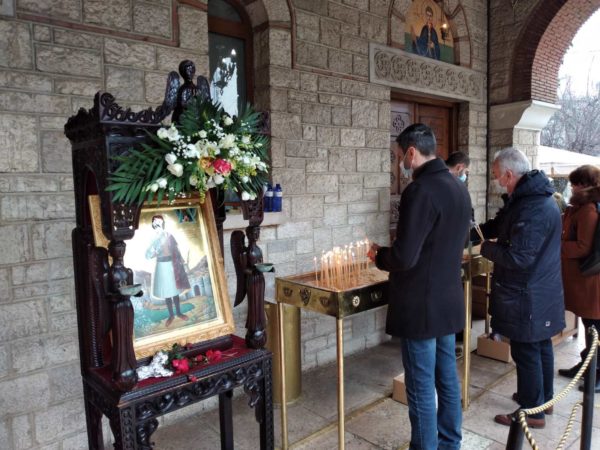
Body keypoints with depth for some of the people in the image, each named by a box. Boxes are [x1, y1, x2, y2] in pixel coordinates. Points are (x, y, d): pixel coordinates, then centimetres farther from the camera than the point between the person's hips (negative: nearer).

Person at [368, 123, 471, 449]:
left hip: (421, 306, -9)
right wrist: (392, 250, 17)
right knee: (447, 379, 20)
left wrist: (378, 255, -5)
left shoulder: (420, 191, -21)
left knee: (421, 388, 5)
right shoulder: (459, 188, 8)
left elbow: (404, 258, -25)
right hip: (448, 300, 9)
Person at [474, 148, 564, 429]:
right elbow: (498, 225, 16)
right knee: (540, 346, 21)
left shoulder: (534, 209, -27)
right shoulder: (529, 197, 7)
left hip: (528, 297, -10)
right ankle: (543, 398, 38)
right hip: (540, 292, 10)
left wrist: (486, 248, -13)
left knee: (526, 352, 3)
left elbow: (518, 257, -28)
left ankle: (533, 412, 18)